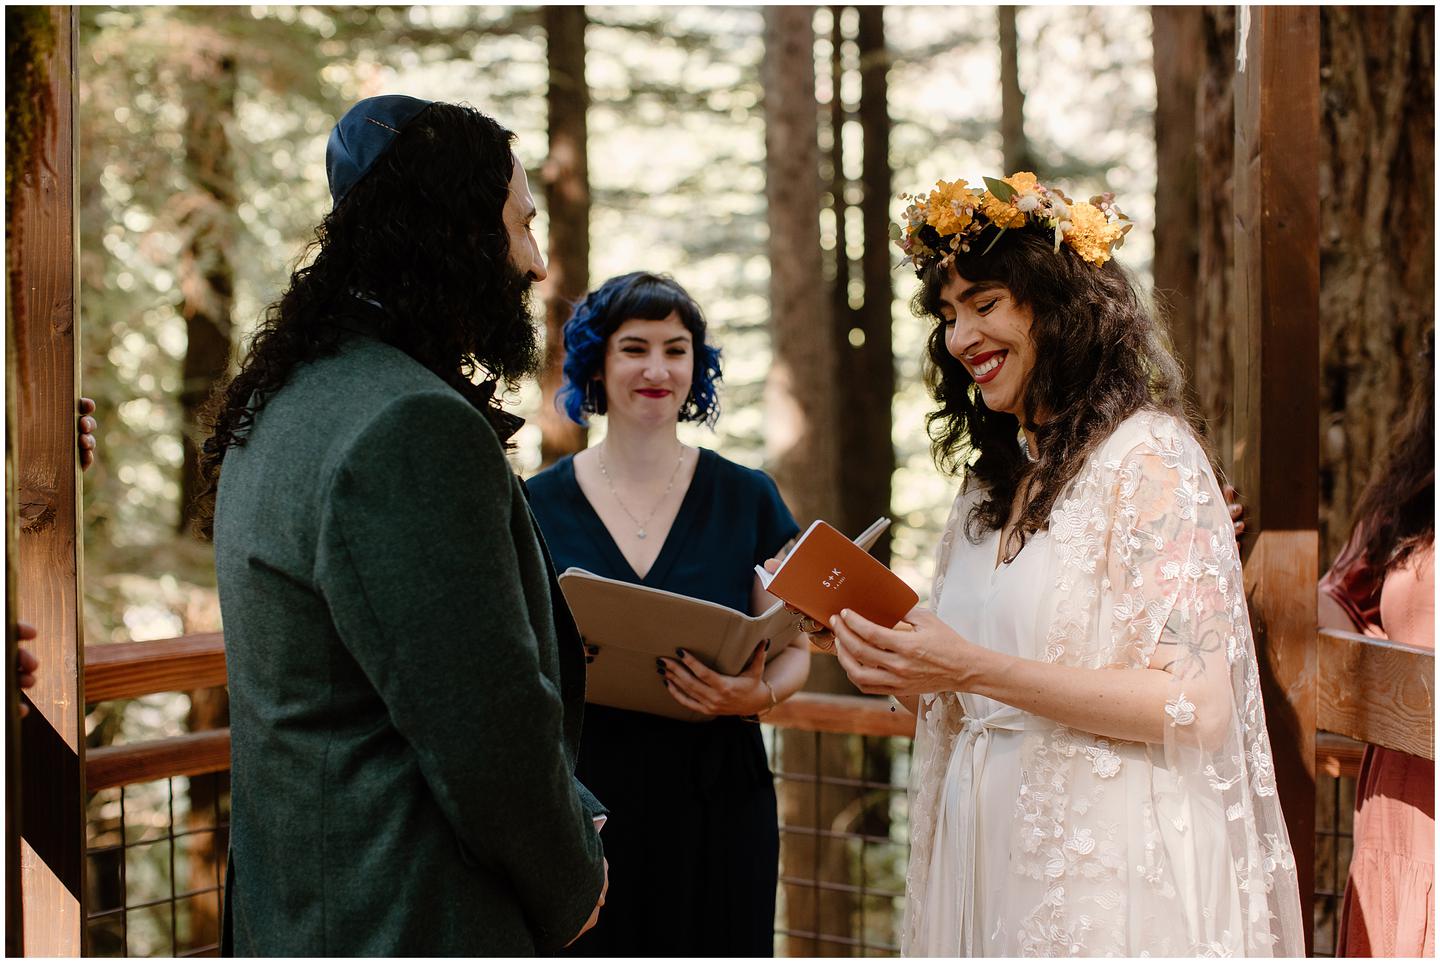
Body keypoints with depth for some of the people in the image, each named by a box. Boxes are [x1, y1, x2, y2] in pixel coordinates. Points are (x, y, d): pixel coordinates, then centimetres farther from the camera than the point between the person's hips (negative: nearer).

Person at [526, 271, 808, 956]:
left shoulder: (746, 497, 3)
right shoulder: (542, 503, 2)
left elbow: (793, 649, 4)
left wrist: (757, 695, -16)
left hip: (716, 799, 1)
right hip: (585, 794, 0)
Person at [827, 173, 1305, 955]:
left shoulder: (1149, 457, -10)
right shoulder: (994, 482, 12)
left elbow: (1197, 706, -18)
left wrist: (974, 669, -21)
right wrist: (909, 674, -5)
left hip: (1106, 870, -6)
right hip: (988, 857, 7)